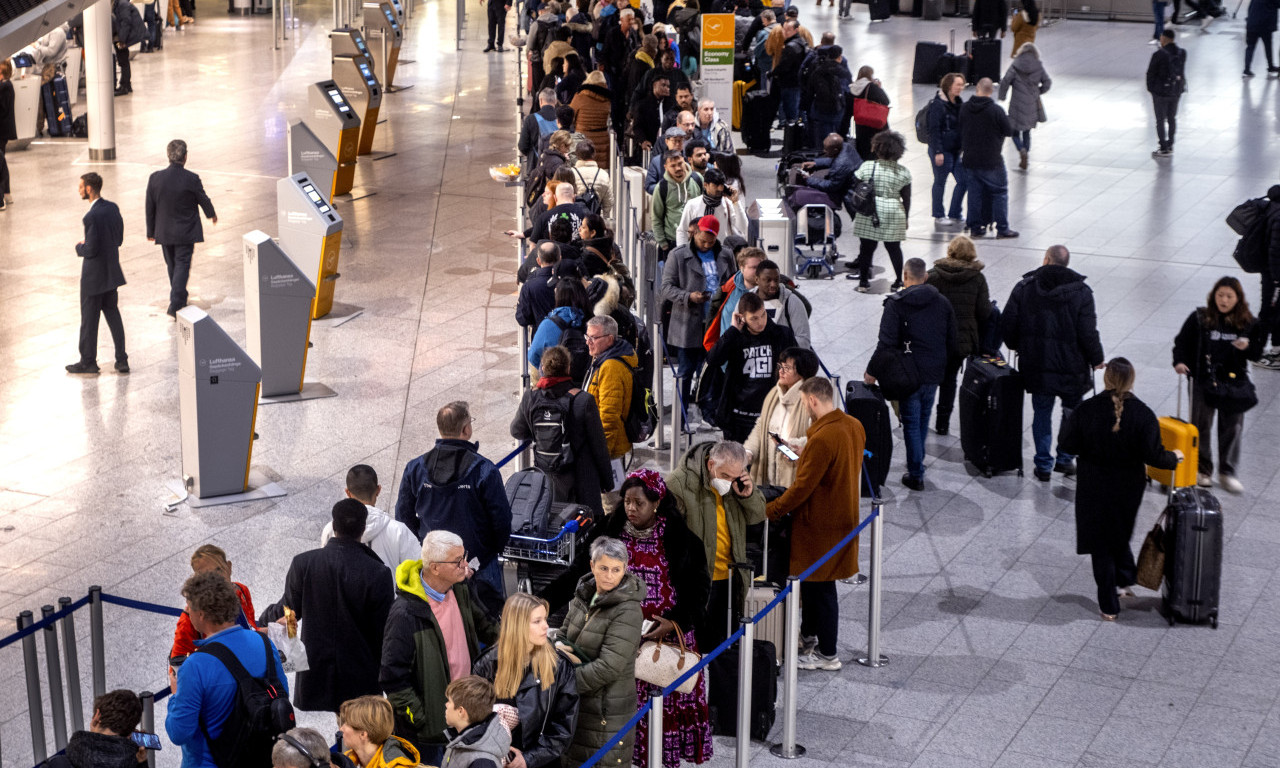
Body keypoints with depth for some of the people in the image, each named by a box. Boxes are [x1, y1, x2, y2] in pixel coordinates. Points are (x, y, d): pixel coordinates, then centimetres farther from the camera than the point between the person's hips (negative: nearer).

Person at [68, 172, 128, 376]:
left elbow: (91, 250, -24)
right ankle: (122, 360, 16)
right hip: (112, 272, 8)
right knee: (112, 313, 16)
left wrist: (79, 247, -3)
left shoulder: (92, 216, -24)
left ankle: (88, 362, 17)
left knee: (89, 319, 6)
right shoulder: (113, 208, 2)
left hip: (94, 275, -8)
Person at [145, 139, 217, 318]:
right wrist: (212, 215, 20)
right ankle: (175, 304, -8)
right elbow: (204, 200, -2)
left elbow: (150, 208, -1)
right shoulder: (191, 179, -17)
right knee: (182, 265, 1)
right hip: (185, 233, -4)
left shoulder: (155, 178, -9)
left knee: (172, 265, 19)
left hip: (164, 232, 4)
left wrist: (150, 231, 11)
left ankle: (180, 298, 36)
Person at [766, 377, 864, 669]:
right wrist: (806, 455, 13)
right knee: (811, 581, 24)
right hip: (843, 516, 9)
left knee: (820, 588, 4)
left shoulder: (822, 439, -28)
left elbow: (802, 488, -24)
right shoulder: (854, 426, 1)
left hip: (820, 525, -9)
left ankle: (827, 655, 16)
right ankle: (808, 635, 41)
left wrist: (768, 511, -15)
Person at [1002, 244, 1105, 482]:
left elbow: (1007, 325, -3)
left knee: (1042, 413, 14)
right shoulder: (1081, 292, -10)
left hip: (1035, 366, 1)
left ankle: (1043, 465, 17)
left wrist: (1017, 346, 17)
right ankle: (1065, 458, 24)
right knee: (1073, 410, 20)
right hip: (1071, 365, -1)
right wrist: (1097, 359, 5)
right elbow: (1088, 333, -12)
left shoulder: (1024, 287, -5)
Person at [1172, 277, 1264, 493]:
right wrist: (1179, 361, -17)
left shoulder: (1248, 323, -3)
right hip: (1203, 382, -1)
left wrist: (1247, 347, -19)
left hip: (1234, 383, 1)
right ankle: (1203, 470, 26)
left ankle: (1227, 473, 21)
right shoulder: (1199, 319, -7)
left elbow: (1257, 353, 3)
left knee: (1232, 428, 8)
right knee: (1201, 426, 10)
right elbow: (1182, 341, 0)